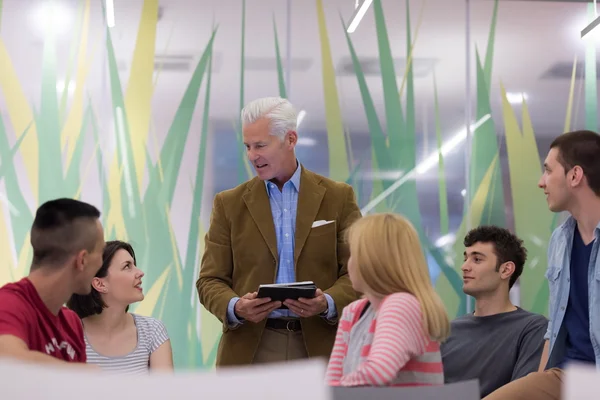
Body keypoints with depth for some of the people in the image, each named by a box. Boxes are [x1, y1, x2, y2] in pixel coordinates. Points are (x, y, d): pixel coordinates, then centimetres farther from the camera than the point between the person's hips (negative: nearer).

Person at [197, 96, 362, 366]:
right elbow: (210, 280, 6)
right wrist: (236, 307, -16)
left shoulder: (337, 198, 6)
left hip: (319, 345, 0)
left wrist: (327, 303, -17)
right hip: (250, 351, 0)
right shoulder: (230, 204, 9)